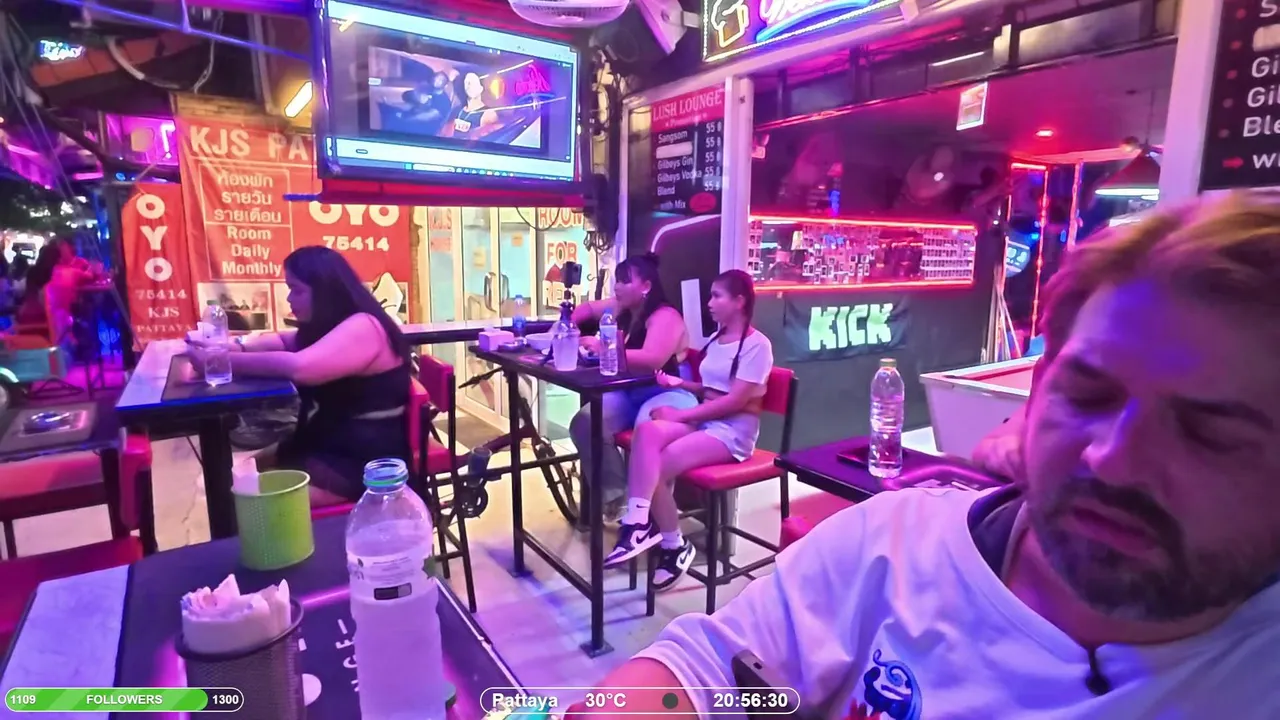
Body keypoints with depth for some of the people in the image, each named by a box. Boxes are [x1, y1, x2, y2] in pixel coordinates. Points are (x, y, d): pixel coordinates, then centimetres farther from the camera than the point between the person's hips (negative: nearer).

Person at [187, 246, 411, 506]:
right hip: (329, 444, 10)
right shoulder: (327, 325, 12)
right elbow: (283, 341, 25)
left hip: (367, 462, -10)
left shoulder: (362, 328, -21)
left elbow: (297, 367, -33)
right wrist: (238, 345, 4)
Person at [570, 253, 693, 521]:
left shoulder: (665, 316, -14)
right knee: (584, 423, -19)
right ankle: (615, 494, -10)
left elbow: (652, 359, -31)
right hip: (629, 393, 8)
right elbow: (587, 308, 32)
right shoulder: (620, 309, 12)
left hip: (667, 394, -8)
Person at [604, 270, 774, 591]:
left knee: (658, 466, -23)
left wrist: (679, 414, -17)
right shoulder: (715, 340, 17)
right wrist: (678, 383, -1)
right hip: (702, 419, 7)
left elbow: (735, 401, -17)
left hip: (733, 430, -7)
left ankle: (674, 546, -2)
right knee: (648, 431, -25)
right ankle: (639, 522, -32)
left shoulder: (757, 345, -8)